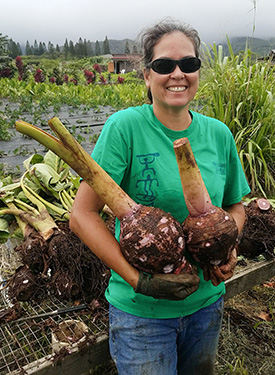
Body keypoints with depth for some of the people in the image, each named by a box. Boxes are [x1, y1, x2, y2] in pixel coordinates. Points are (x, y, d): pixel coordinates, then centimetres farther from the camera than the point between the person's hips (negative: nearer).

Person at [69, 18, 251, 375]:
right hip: (141, 311, -4)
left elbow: (235, 205, 11)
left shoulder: (219, 134, -3)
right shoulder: (125, 126, -17)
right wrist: (139, 280, -23)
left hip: (207, 302, 5)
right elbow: (82, 215, -18)